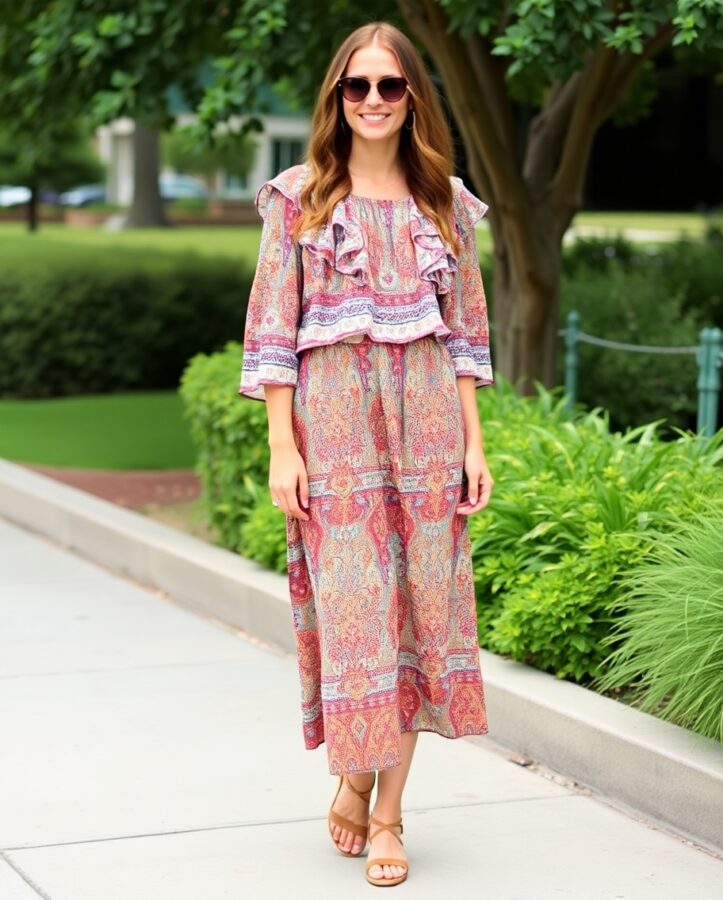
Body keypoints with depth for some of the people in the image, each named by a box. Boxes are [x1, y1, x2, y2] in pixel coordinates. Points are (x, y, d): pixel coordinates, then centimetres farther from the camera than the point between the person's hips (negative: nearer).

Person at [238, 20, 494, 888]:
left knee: (420, 603, 1)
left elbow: (465, 328, 11)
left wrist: (473, 442, 4)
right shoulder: (298, 198, 3)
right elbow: (272, 329, -1)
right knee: (351, 605, -4)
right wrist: (281, 448, -7)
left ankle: (388, 813, 10)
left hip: (426, 418, 3)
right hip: (331, 414, -2)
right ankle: (352, 775, 18)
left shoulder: (444, 200, 10)